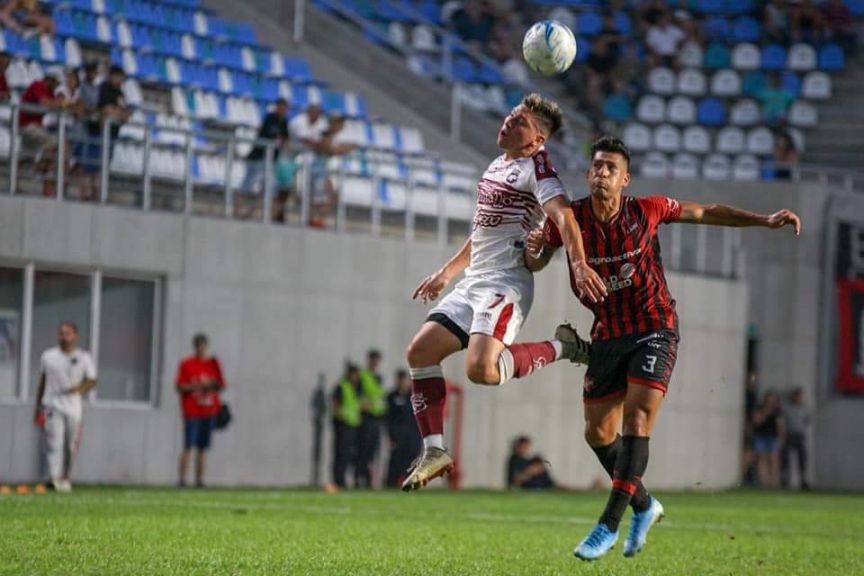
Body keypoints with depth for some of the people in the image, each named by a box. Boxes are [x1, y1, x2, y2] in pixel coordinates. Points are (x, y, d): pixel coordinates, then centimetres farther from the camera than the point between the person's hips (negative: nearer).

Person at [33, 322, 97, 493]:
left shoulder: (84, 358, 5)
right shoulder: (48, 356, 7)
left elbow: (92, 382, 3)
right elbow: (42, 382, 14)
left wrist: (81, 388, -20)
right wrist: (38, 408, 14)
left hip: (74, 407, 1)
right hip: (53, 405, -1)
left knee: (71, 446, 6)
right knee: (55, 441, -16)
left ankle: (65, 478, 23)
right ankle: (55, 478, -27)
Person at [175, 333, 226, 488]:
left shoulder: (213, 363, 10)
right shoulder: (186, 364, 1)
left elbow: (221, 386, 14)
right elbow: (180, 387, -2)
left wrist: (213, 385, -8)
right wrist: (196, 385, -16)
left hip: (209, 411, 3)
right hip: (192, 411, -3)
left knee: (203, 447, 3)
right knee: (188, 446, -9)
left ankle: (200, 479, 5)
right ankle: (182, 478, -8)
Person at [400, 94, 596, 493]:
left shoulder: (535, 167, -9)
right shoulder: (496, 166, 19)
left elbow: (563, 216, -25)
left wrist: (579, 264, -41)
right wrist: (446, 273, 34)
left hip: (506, 284, -9)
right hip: (474, 282, 9)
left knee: (481, 369, -28)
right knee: (420, 352, -2)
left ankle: (562, 349, -6)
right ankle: (434, 452, 2)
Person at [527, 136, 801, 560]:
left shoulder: (646, 210, -9)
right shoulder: (568, 218, -7)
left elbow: (708, 213, 5)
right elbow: (534, 264, 3)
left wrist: (765, 220, 0)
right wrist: (532, 250, -22)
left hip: (654, 329, -3)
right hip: (607, 335, 3)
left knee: (636, 421, -18)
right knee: (598, 434, 4)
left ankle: (609, 525, -16)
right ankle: (643, 506, 28)